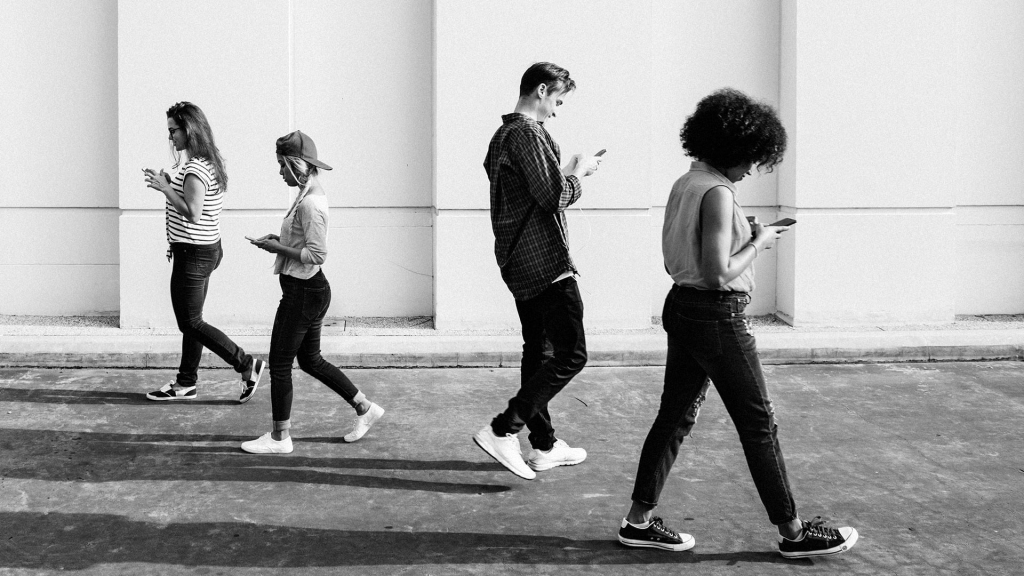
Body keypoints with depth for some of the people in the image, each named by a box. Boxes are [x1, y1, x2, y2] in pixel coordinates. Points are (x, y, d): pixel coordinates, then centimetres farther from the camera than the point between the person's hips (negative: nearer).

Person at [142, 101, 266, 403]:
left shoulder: (195, 169, -21)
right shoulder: (208, 162, 9)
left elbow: (192, 213, -28)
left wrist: (165, 188, -22)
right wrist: (169, 184, 9)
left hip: (193, 254, -10)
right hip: (206, 249, 10)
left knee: (190, 323, -1)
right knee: (191, 321, 16)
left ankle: (247, 365, 1)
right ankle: (185, 384, 24)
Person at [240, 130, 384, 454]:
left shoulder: (310, 203, -21)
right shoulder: (309, 196, 11)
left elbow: (317, 254, -24)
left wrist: (278, 248, -18)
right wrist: (279, 240, 7)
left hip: (304, 293, -10)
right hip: (308, 290, 10)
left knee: (280, 364, 0)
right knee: (310, 360, 19)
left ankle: (279, 438, 11)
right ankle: (365, 409, 25)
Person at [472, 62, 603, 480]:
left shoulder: (501, 135, 17)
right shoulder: (528, 133, -14)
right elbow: (555, 196, -20)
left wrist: (567, 171, 17)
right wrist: (579, 172, -3)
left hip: (517, 262, 11)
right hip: (544, 260, -11)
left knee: (539, 351, 15)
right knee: (571, 354, -8)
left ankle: (544, 445, 20)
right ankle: (503, 430, -13)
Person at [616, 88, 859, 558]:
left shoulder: (684, 184, 8)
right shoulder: (717, 193, -20)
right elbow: (718, 274, -24)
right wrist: (757, 243, -10)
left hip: (681, 307, 9)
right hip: (717, 317, -9)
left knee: (675, 415, 15)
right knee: (759, 424, 2)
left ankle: (639, 521, 20)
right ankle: (793, 533, 13)